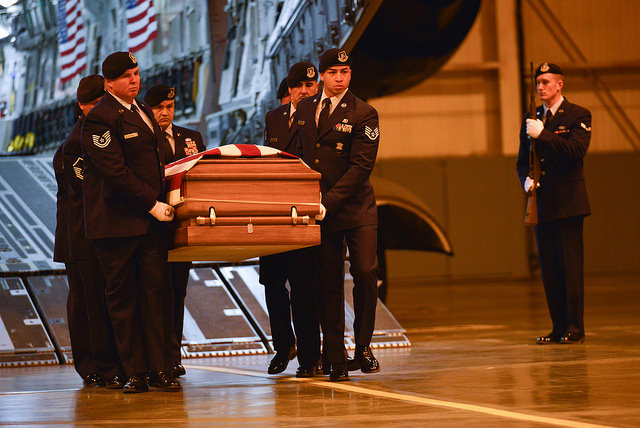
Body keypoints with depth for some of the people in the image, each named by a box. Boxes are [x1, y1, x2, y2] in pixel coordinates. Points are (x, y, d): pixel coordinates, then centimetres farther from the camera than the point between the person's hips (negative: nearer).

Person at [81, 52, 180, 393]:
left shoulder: (141, 111, 18)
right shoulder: (101, 118, -11)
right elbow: (115, 172, -17)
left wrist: (162, 202, 13)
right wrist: (153, 204, -15)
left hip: (150, 218, 7)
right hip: (118, 221, -7)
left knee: (155, 291, 3)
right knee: (123, 297, 0)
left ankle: (158, 367, 4)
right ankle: (134, 372, 4)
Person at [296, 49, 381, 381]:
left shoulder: (363, 114, -4)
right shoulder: (304, 109, 10)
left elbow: (361, 166, -11)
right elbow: (298, 153, 16)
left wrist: (328, 201, -18)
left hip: (357, 207, -3)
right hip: (319, 210, 3)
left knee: (365, 272, -11)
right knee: (328, 283, 1)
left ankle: (363, 347, 7)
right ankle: (335, 359, 5)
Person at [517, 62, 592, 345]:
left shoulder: (578, 116, -1)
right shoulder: (531, 119, 16)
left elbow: (577, 150, -17)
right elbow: (522, 160, 18)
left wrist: (543, 134, -21)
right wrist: (526, 179, -3)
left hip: (567, 202, -6)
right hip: (542, 202, 6)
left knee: (570, 265, -7)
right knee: (548, 268, 6)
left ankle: (575, 328, -3)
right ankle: (559, 328, 11)